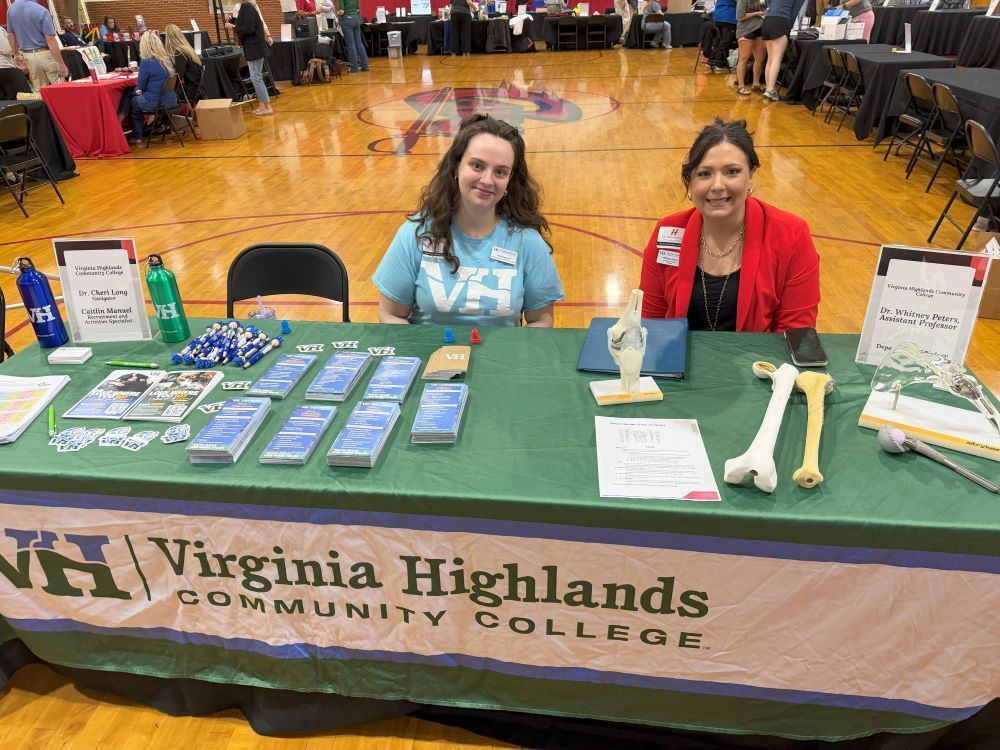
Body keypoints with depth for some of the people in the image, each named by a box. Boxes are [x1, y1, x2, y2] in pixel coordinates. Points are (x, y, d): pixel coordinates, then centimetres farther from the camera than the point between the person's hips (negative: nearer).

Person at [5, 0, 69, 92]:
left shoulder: (11, 9, 6)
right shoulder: (41, 11, -14)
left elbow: (10, 35, 13)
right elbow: (50, 39, -19)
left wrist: (16, 54, 25)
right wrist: (61, 64, -19)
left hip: (27, 56, 6)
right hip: (45, 54, -6)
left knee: (39, 90, 12)